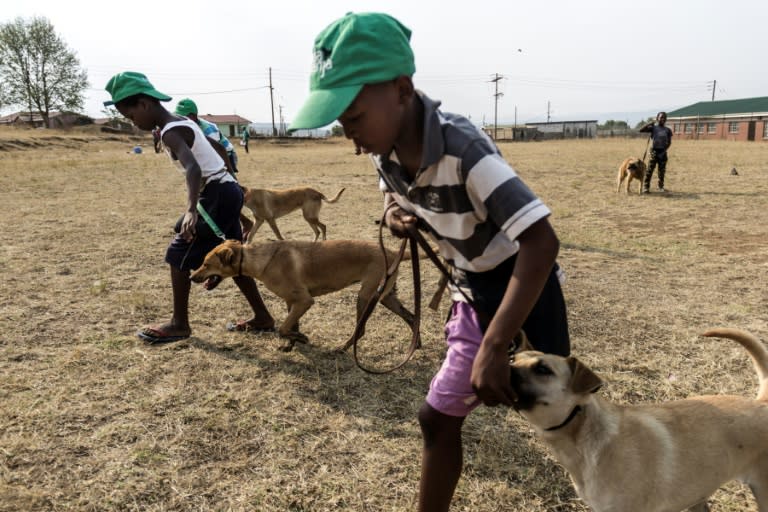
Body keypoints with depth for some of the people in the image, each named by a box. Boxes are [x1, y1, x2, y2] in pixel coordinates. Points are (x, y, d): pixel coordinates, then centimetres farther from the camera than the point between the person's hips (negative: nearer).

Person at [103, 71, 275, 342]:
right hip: (226, 192, 10)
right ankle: (262, 317, 21)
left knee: (178, 255, -1)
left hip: (217, 196, -10)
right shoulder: (183, 123, 13)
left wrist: (191, 209, -49)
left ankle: (180, 324, 11)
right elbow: (219, 148, 26)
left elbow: (193, 168, -36)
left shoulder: (170, 133, -17)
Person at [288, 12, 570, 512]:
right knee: (438, 418, 12)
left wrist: (494, 348, -39)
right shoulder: (385, 152, -9)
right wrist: (397, 217, -11)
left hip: (525, 293, -7)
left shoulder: (463, 148, -31)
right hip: (473, 296, 7)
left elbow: (542, 242, -37)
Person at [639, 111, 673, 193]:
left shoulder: (668, 130, 7)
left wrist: (664, 150, -5)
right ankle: (646, 187, -7)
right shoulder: (653, 128, 1)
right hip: (654, 151, -2)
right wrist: (649, 124, -13)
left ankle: (661, 186, 19)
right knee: (649, 170, -8)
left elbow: (669, 142, 8)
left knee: (662, 171, 7)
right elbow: (641, 130, -10)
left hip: (663, 152, 2)